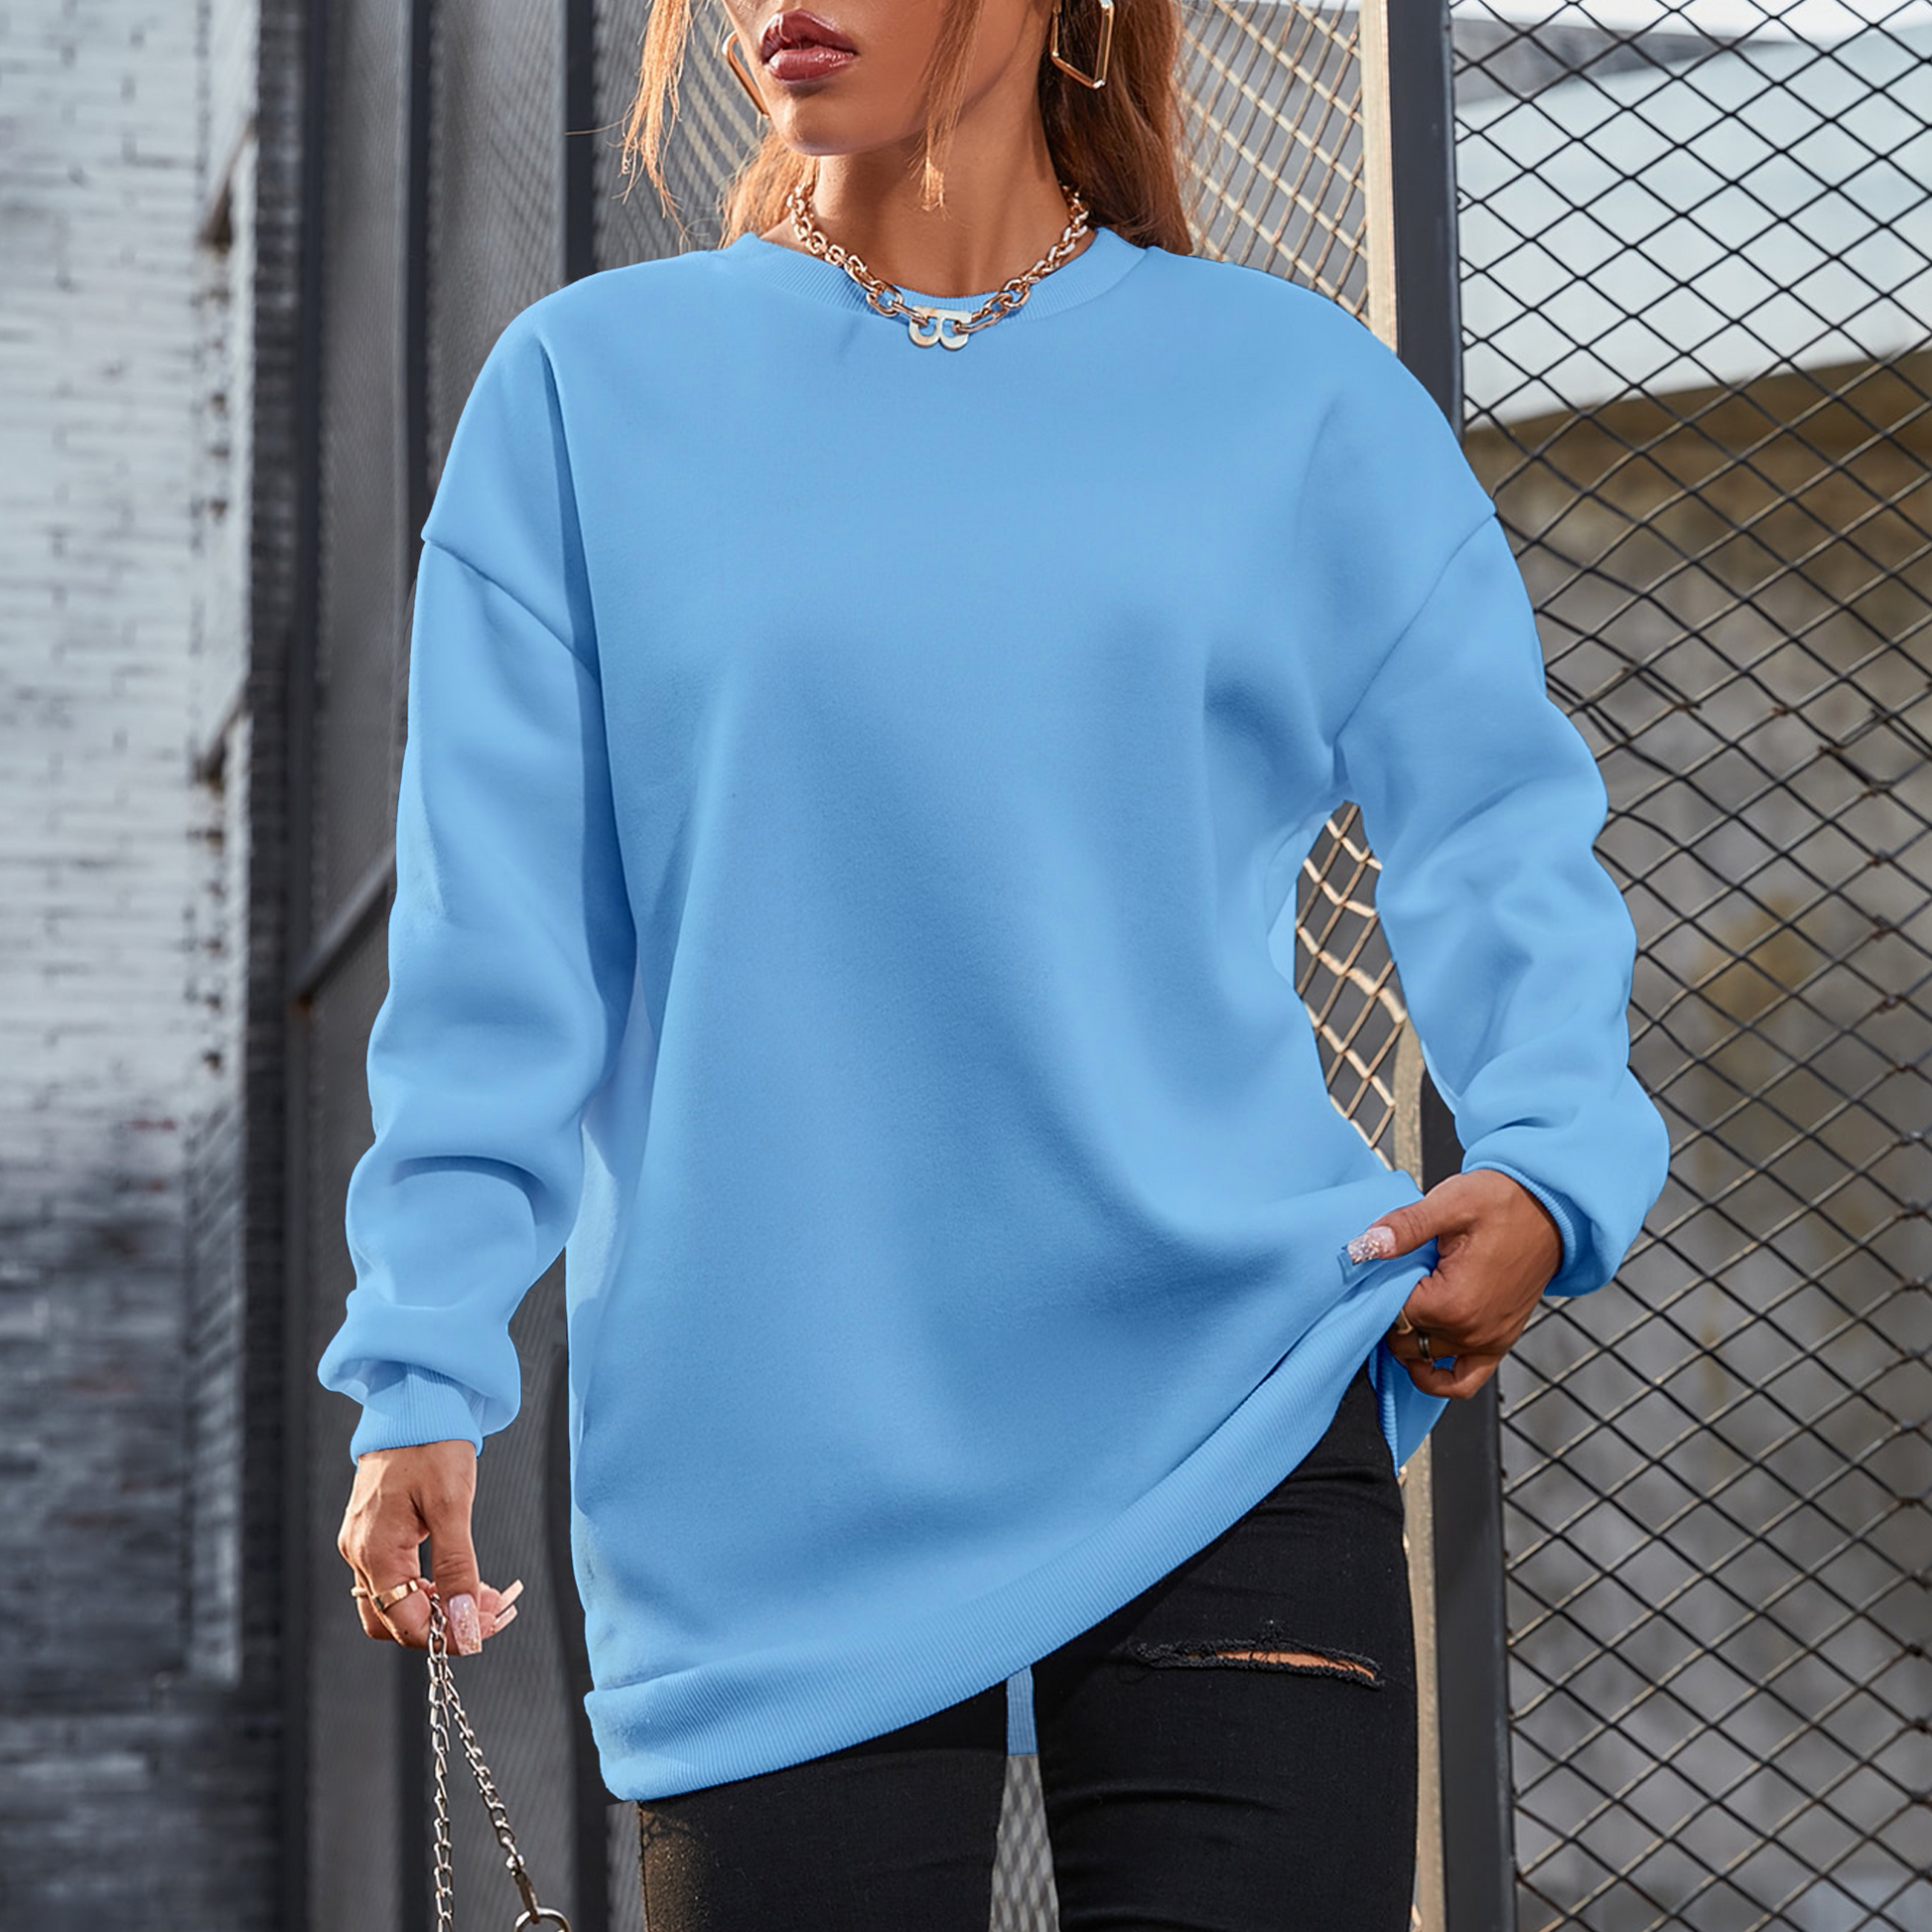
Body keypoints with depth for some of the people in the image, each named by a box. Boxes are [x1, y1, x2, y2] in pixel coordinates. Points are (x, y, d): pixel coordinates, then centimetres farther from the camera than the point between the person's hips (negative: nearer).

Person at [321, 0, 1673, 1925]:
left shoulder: (1292, 392, 9)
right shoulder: (587, 389, 8)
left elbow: (1493, 822, 8)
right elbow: (498, 936, 4)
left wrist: (1550, 1164, -10)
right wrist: (425, 1367, -2)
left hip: (1231, 1421, 0)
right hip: (769, 1486, 0)